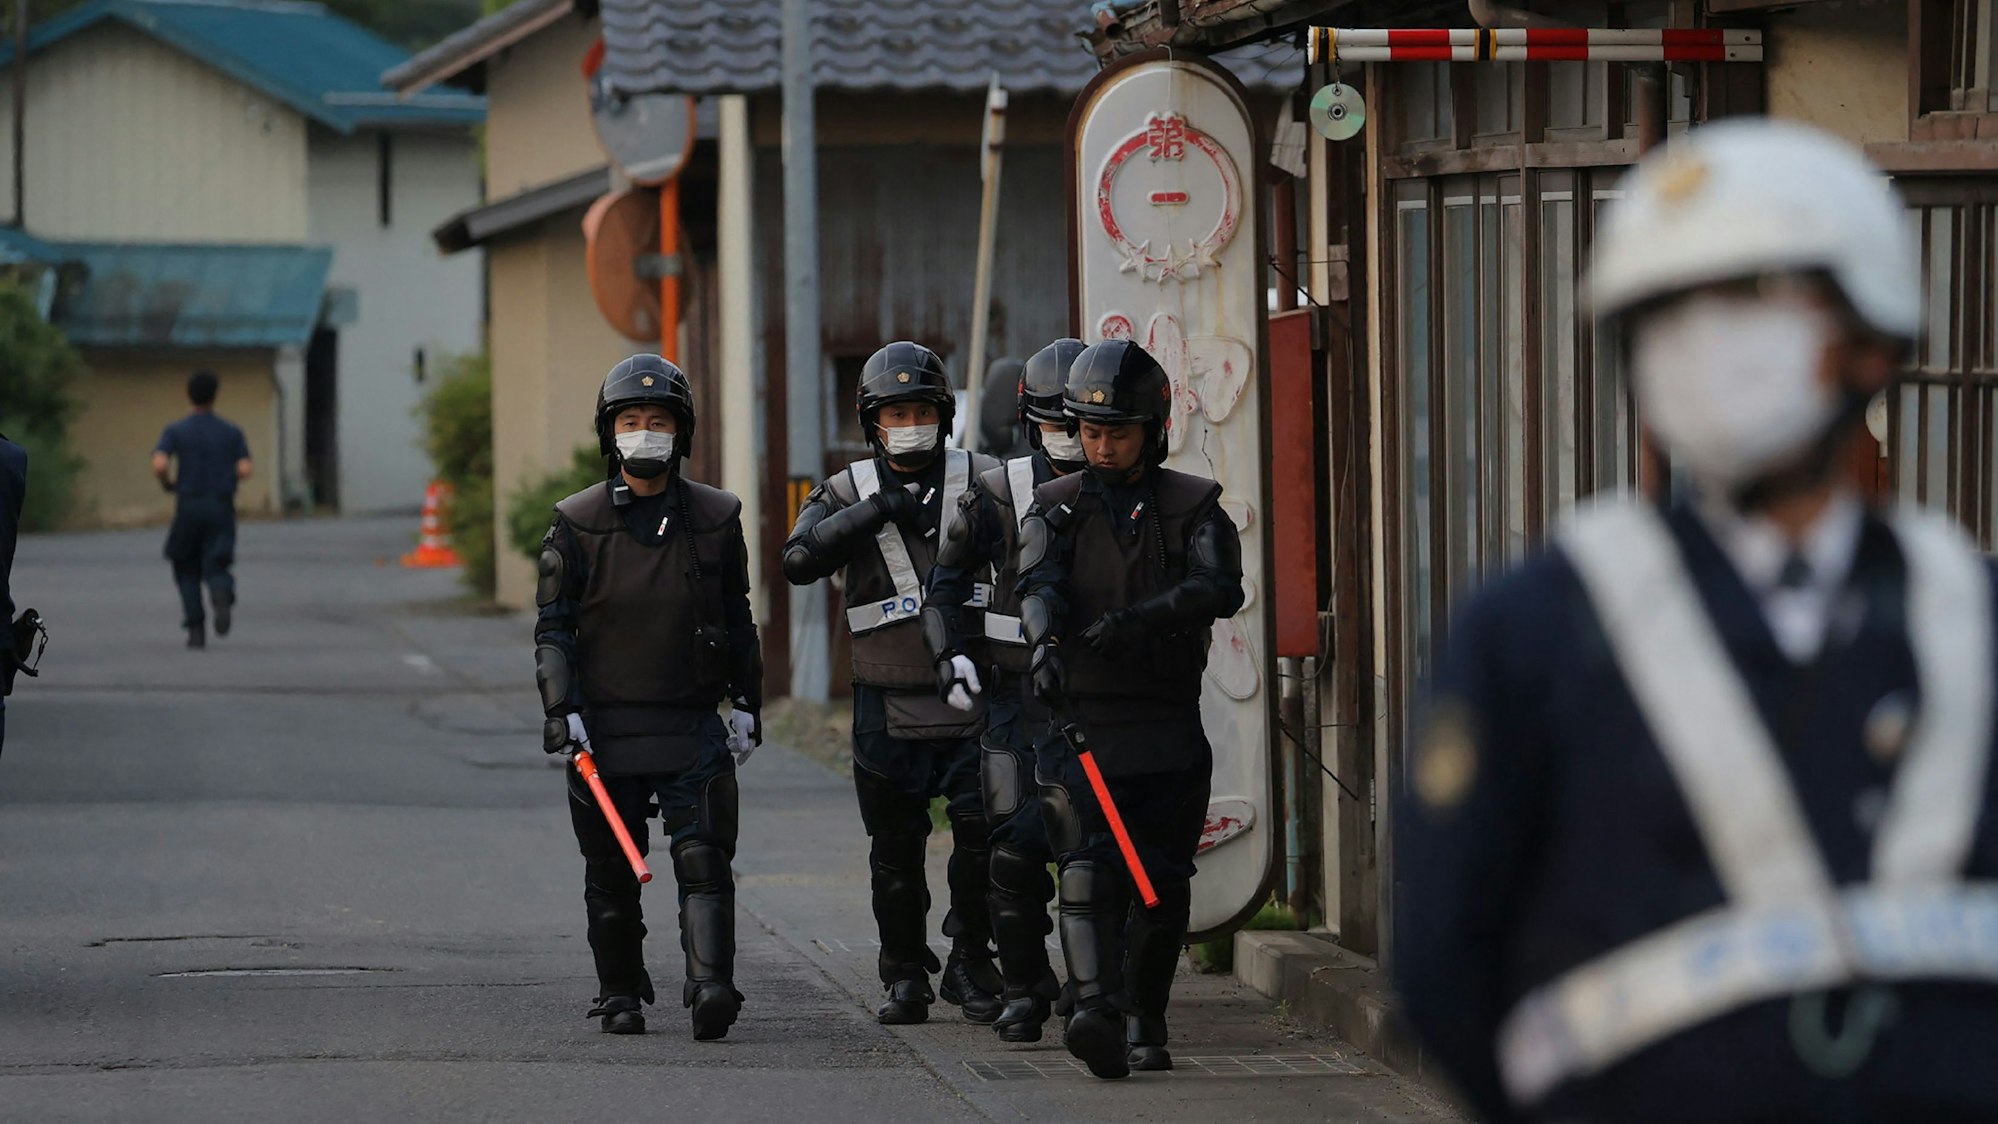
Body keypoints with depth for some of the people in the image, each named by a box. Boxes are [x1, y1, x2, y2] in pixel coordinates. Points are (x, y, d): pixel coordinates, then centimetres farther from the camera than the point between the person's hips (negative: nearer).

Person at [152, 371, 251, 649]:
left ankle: (196, 630, 7)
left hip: (188, 507, 0)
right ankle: (223, 595, -36)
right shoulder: (232, 433, 5)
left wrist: (167, 483, 7)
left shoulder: (176, 431, 0)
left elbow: (159, 465, -15)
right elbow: (245, 470, -6)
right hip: (221, 509, 0)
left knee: (187, 571, 16)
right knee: (216, 568, 0)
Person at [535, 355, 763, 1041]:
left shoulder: (716, 517, 6)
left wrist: (746, 704, 9)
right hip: (604, 727, 0)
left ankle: (711, 990, -20)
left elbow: (737, 621, 14)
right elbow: (553, 627, 2)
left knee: (704, 861, -12)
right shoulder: (578, 523, 2)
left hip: (692, 726, 0)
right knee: (612, 874, 6)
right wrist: (561, 711, -9)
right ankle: (620, 996, 19)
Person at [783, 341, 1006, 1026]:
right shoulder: (848, 493, 7)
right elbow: (800, 559, -10)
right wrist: (877, 511, -15)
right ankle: (906, 977, 19)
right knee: (896, 849, 6)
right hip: (888, 705, 1)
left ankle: (970, 961, 8)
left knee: (981, 832, -9)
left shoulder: (978, 481, 5)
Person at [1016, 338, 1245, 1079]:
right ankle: (1097, 1013, -28)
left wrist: (1139, 619, -27)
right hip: (1083, 719, -1)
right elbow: (1038, 584, -10)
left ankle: (1146, 1021, 18)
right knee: (1090, 870, -15)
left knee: (1163, 883, 4)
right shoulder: (1056, 509, 8)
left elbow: (1221, 588, -12)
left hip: (1168, 723, 1)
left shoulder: (1194, 507, 5)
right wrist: (1045, 643, -32)